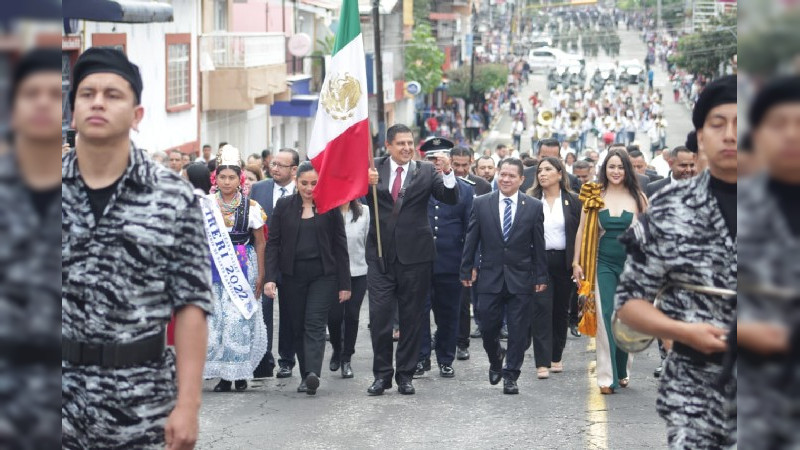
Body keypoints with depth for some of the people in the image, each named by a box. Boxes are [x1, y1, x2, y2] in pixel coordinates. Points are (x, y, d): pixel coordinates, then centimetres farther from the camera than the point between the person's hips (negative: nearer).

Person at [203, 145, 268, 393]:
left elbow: (260, 242, 7)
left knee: (240, 316, -7)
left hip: (243, 268, -1)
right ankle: (224, 374, 1)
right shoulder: (206, 204, 6)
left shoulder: (250, 206, 2)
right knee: (216, 316, -5)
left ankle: (240, 371, 3)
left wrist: (261, 275, 3)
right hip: (214, 266, 1)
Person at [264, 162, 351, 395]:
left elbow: (340, 245, 2)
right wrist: (270, 278, -7)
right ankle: (305, 376, 14)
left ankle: (313, 374, -24)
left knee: (315, 323, -13)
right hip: (293, 275, 2)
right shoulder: (284, 206, 5)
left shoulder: (330, 206, 2)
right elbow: (273, 243, 4)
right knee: (298, 327, 6)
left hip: (323, 275, -2)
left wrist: (344, 284, -1)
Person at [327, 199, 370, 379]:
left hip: (358, 271, 1)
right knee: (334, 315, -1)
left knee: (352, 315, 2)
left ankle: (346, 358, 15)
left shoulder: (364, 212, 0)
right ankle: (336, 349, 28)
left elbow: (369, 241, 4)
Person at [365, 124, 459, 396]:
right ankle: (382, 374, 11)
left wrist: (448, 173, -25)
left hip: (415, 254, 0)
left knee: (412, 317, 7)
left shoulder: (426, 171, 2)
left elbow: (451, 199, -7)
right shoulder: (375, 168, 3)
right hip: (381, 254, 0)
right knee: (380, 315, 0)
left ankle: (405, 375, 16)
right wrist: (367, 183, -29)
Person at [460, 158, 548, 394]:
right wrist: (466, 270, 2)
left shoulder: (534, 207, 1)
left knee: (518, 331, 1)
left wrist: (541, 277, 1)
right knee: (488, 329, 3)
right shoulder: (481, 204, 2)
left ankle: (511, 376, 13)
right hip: (490, 277, 1)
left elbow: (538, 245, 2)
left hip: (521, 279, 0)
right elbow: (471, 240, 4)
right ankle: (496, 359, 32)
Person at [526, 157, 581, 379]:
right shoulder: (530, 201, 4)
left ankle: (556, 356, 24)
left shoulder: (573, 202, 3)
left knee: (561, 310, 9)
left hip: (564, 262, 1)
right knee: (541, 309, -8)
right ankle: (543, 362, -10)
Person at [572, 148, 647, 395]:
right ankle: (608, 376, -3)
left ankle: (622, 371, 23)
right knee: (606, 317, -5)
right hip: (604, 263, 0)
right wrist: (576, 263, 1)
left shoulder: (638, 197, 1)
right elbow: (582, 230, 5)